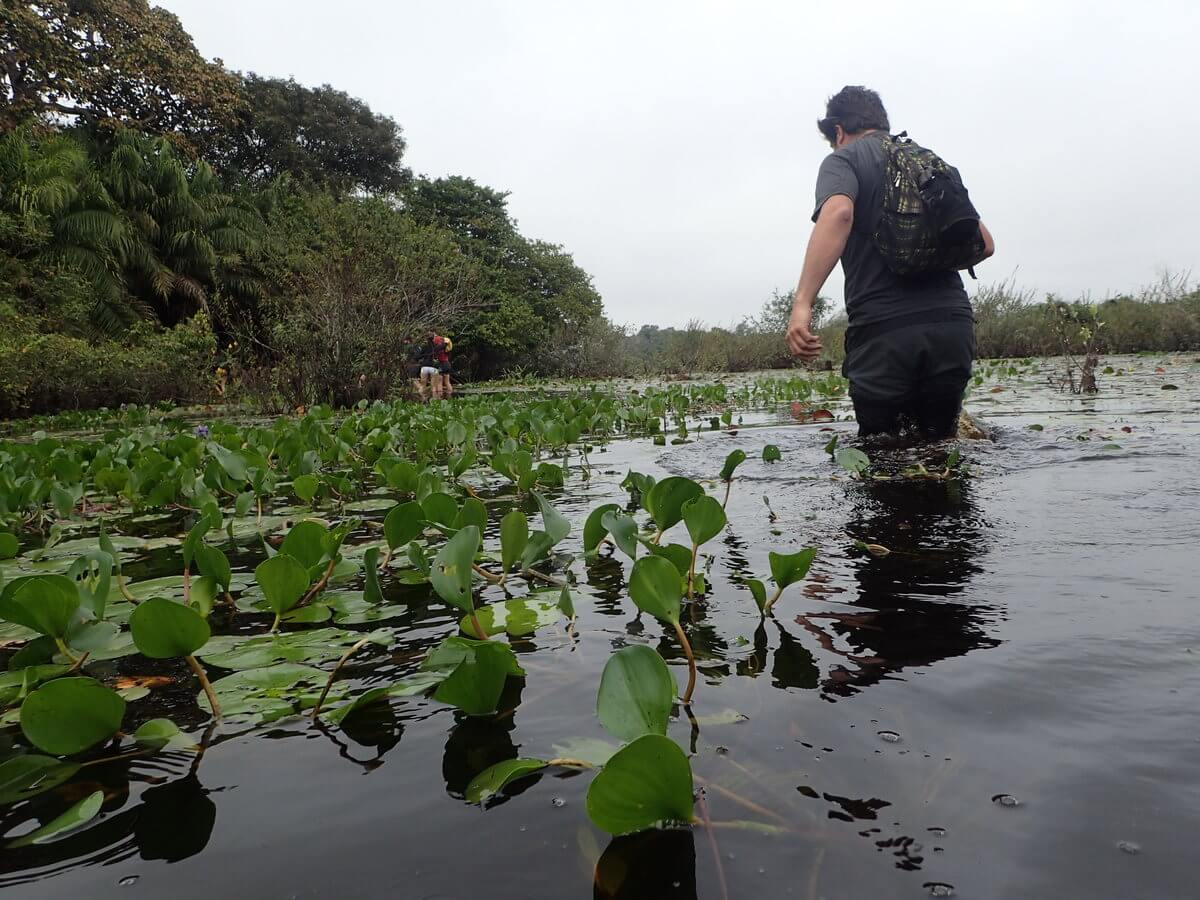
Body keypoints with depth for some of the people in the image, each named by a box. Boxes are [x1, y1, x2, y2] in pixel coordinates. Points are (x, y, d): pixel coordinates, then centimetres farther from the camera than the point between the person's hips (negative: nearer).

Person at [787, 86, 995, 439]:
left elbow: (838, 213, -19)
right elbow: (984, 244, 20)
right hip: (953, 324, 5)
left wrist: (802, 303, -27)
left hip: (885, 331, -5)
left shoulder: (842, 160, 5)